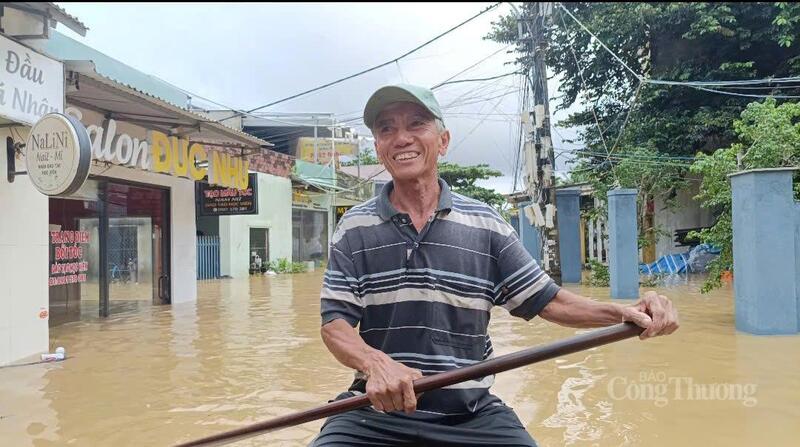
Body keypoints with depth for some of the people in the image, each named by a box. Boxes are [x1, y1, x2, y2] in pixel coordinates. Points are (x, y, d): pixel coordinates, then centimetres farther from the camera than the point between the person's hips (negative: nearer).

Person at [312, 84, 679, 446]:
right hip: (378, 411, -1)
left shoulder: (485, 225, 2)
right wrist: (375, 363, -27)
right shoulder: (354, 228, 0)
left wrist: (624, 312, -13)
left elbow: (548, 301, 4)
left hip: (472, 414, 1)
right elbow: (335, 324, -6)